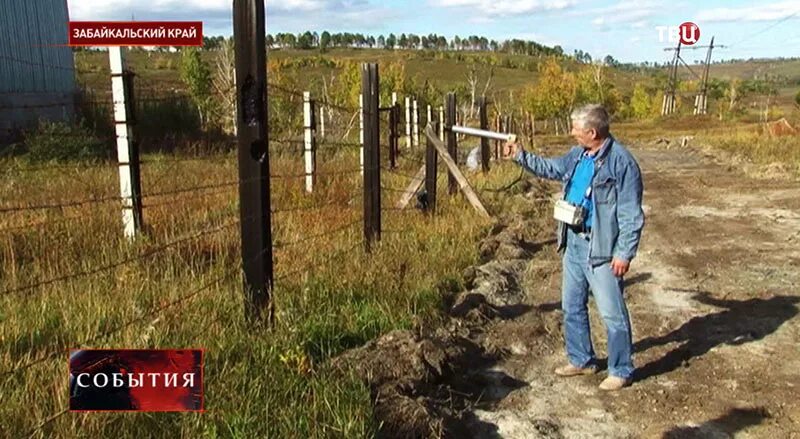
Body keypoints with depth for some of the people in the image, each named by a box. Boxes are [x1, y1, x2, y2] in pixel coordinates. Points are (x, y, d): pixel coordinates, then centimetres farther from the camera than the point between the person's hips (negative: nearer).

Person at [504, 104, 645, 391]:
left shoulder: (621, 162, -17)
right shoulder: (577, 155, 6)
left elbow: (631, 215, -17)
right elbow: (550, 168, 25)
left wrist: (625, 254, -19)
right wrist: (520, 156, 16)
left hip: (601, 249, -8)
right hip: (573, 243, 9)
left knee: (612, 313, 1)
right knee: (572, 307, 17)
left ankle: (621, 371, 17)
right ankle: (581, 360, 33)